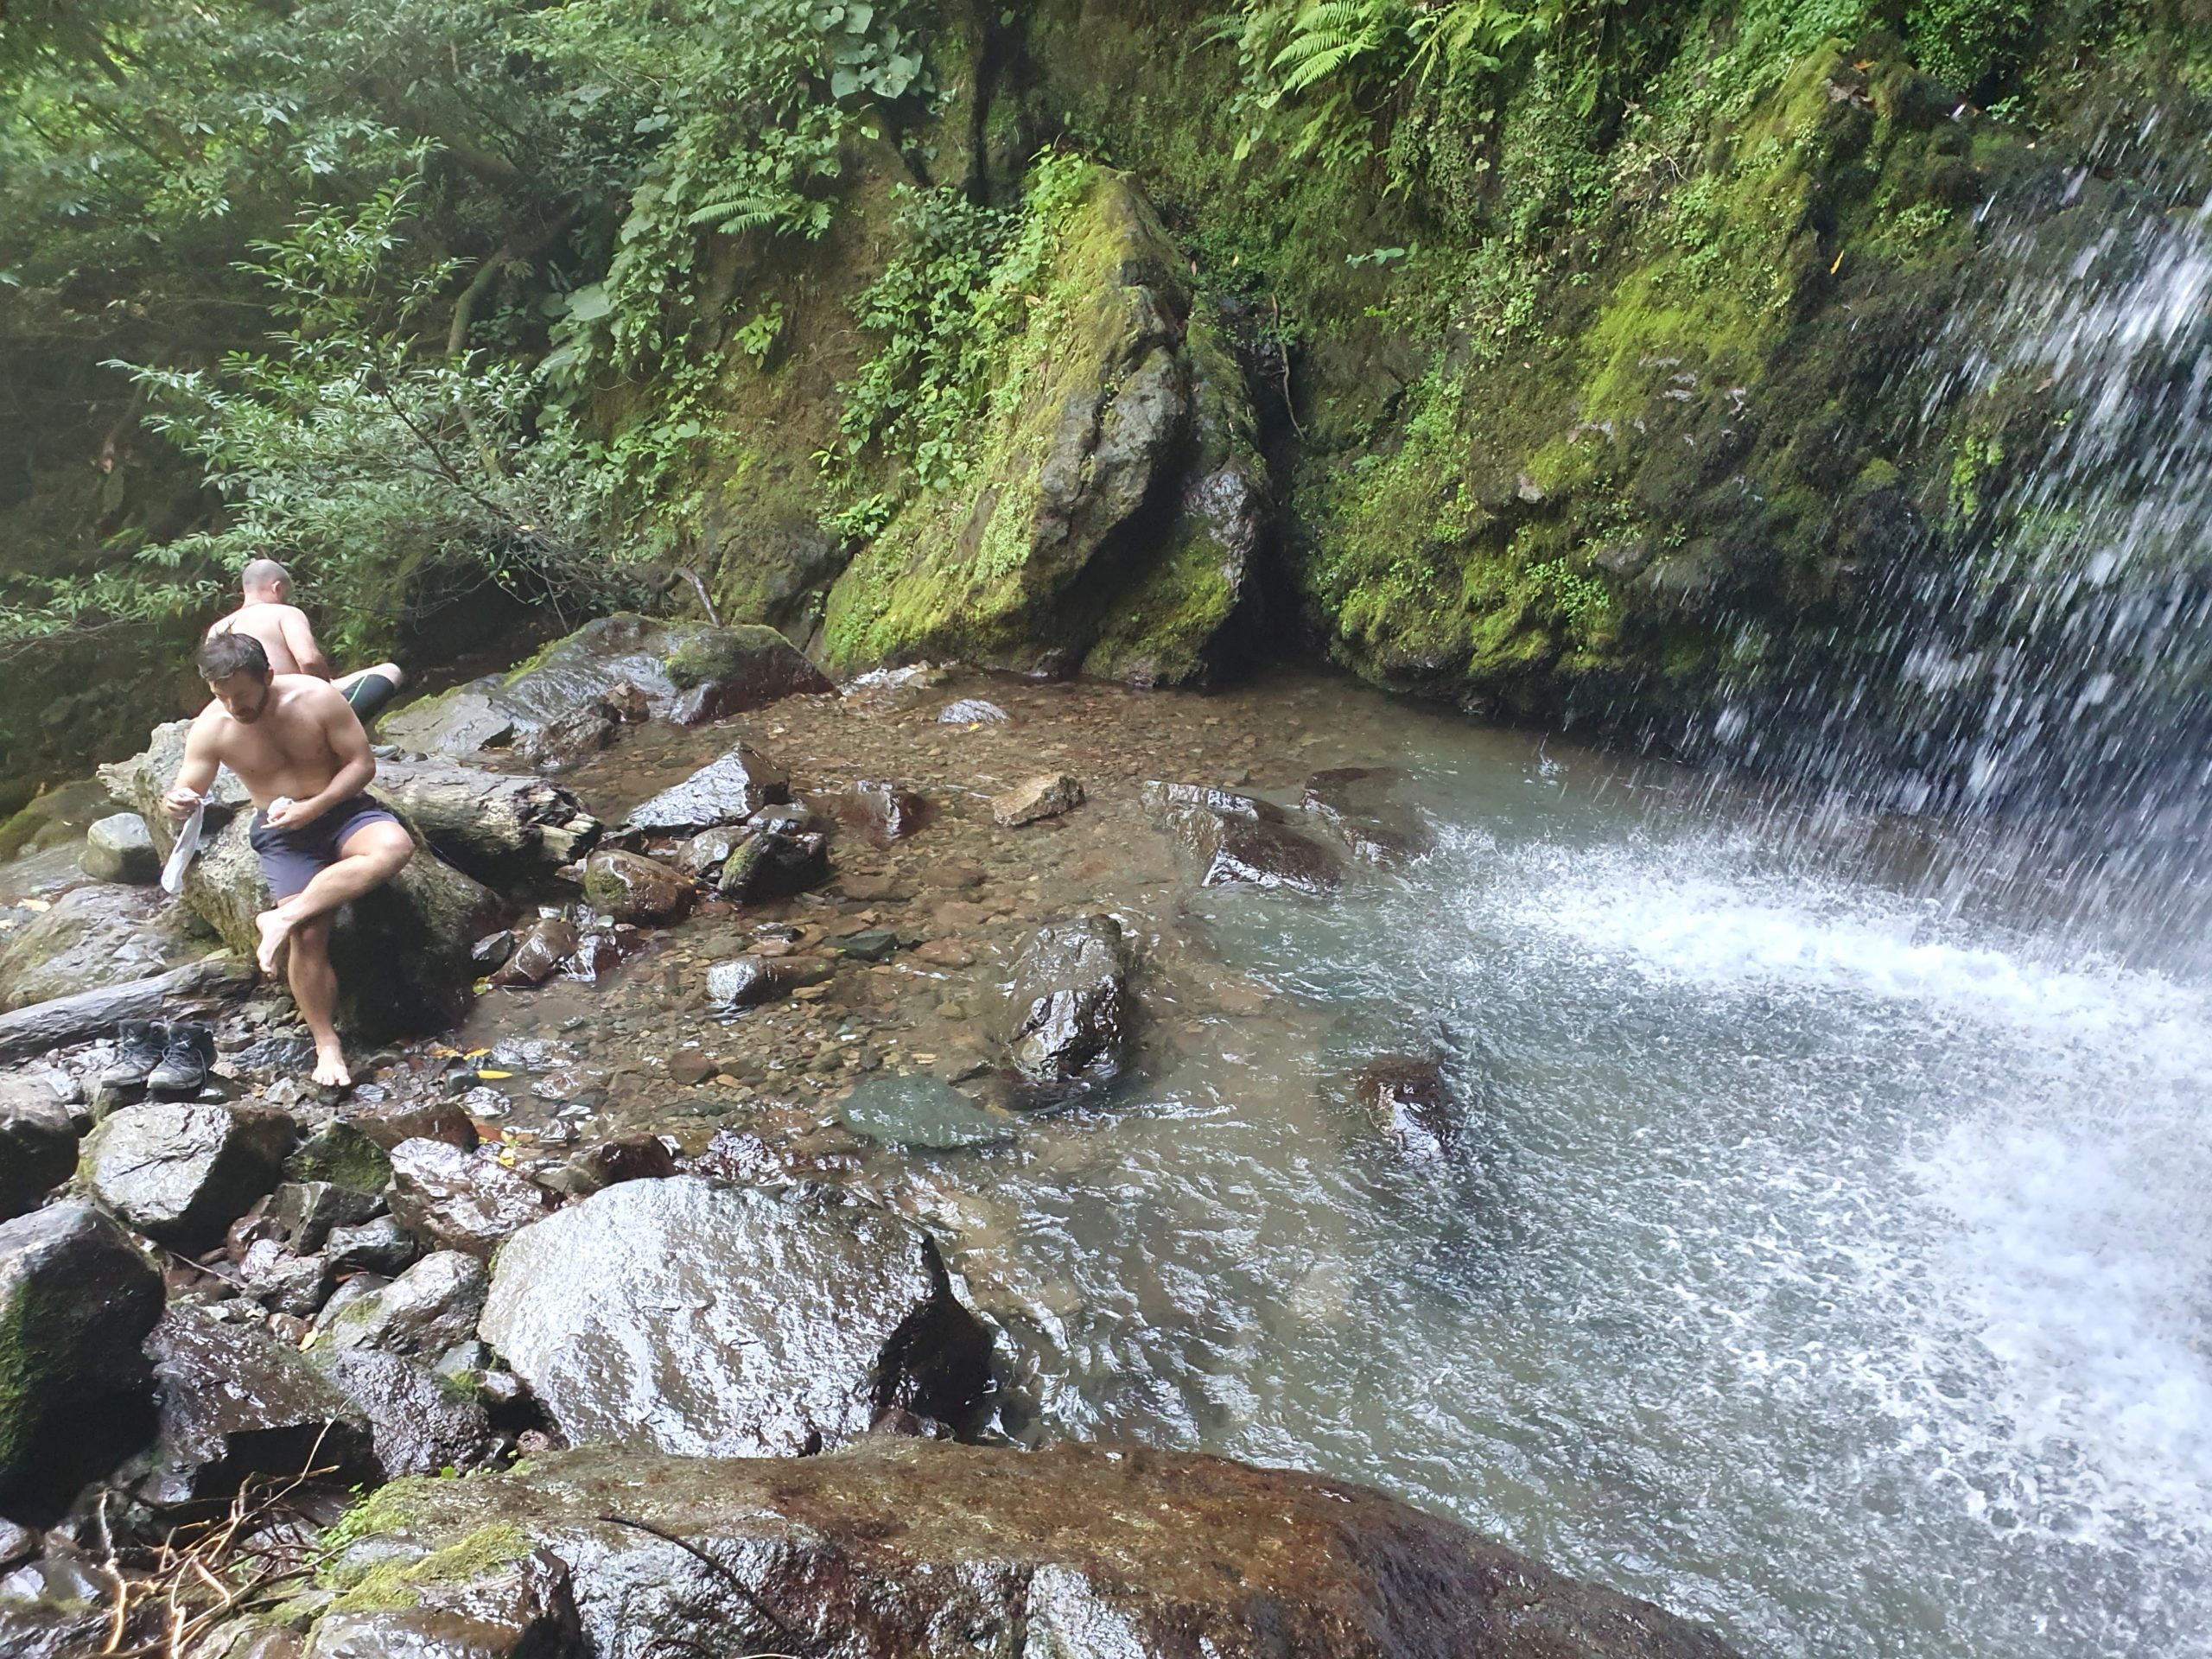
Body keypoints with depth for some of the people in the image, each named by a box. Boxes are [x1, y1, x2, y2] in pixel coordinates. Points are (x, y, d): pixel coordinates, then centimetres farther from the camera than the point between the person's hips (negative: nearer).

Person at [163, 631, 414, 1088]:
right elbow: (188, 789, -1)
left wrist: (314, 807, -21)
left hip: (340, 810, 0)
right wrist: (176, 803, -27)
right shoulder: (211, 728, -8)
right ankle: (326, 1043, -3)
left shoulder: (316, 697, -14)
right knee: (308, 935, -20)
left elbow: (362, 762, -9)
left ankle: (280, 919, -29)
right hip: (282, 833, 0)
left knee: (395, 846, -36)